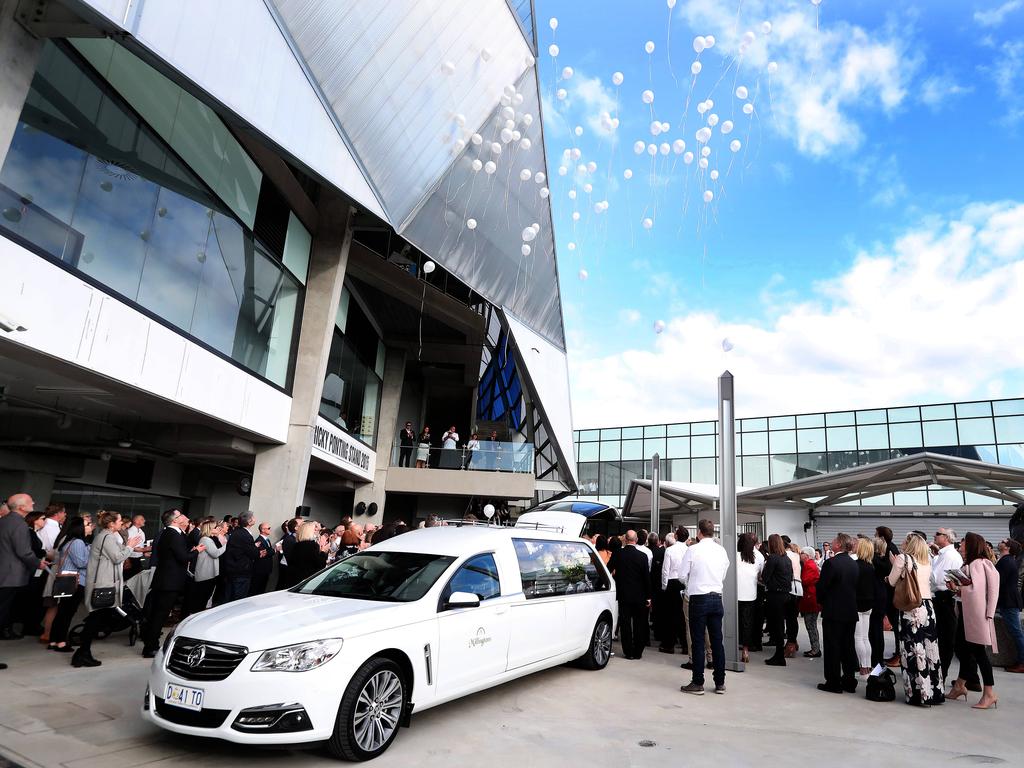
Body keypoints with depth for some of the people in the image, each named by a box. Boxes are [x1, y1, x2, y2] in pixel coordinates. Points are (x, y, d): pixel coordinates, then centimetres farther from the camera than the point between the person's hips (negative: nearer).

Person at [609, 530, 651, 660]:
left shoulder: (618, 554, -8)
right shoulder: (642, 556, -10)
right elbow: (647, 577, -6)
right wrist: (648, 597, 1)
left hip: (623, 594, 0)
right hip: (639, 596, 0)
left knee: (625, 623, 7)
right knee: (639, 624, 10)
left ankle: (628, 652, 10)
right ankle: (637, 652, 15)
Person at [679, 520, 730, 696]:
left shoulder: (693, 550, -11)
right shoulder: (722, 550, 2)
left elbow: (684, 576, -6)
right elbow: (723, 576, 10)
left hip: (698, 598, -4)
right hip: (717, 597, 4)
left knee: (698, 641, 2)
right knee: (717, 640, 11)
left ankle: (698, 684, 7)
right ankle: (720, 683, 17)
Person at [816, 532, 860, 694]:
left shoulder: (831, 563, -18)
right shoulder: (854, 564, 4)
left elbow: (821, 587, -14)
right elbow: (855, 586, 10)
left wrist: (821, 601, 4)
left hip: (833, 612, -7)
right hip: (851, 612, 7)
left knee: (832, 647, 1)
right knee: (848, 647, 13)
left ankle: (833, 682, 6)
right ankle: (849, 682, 20)